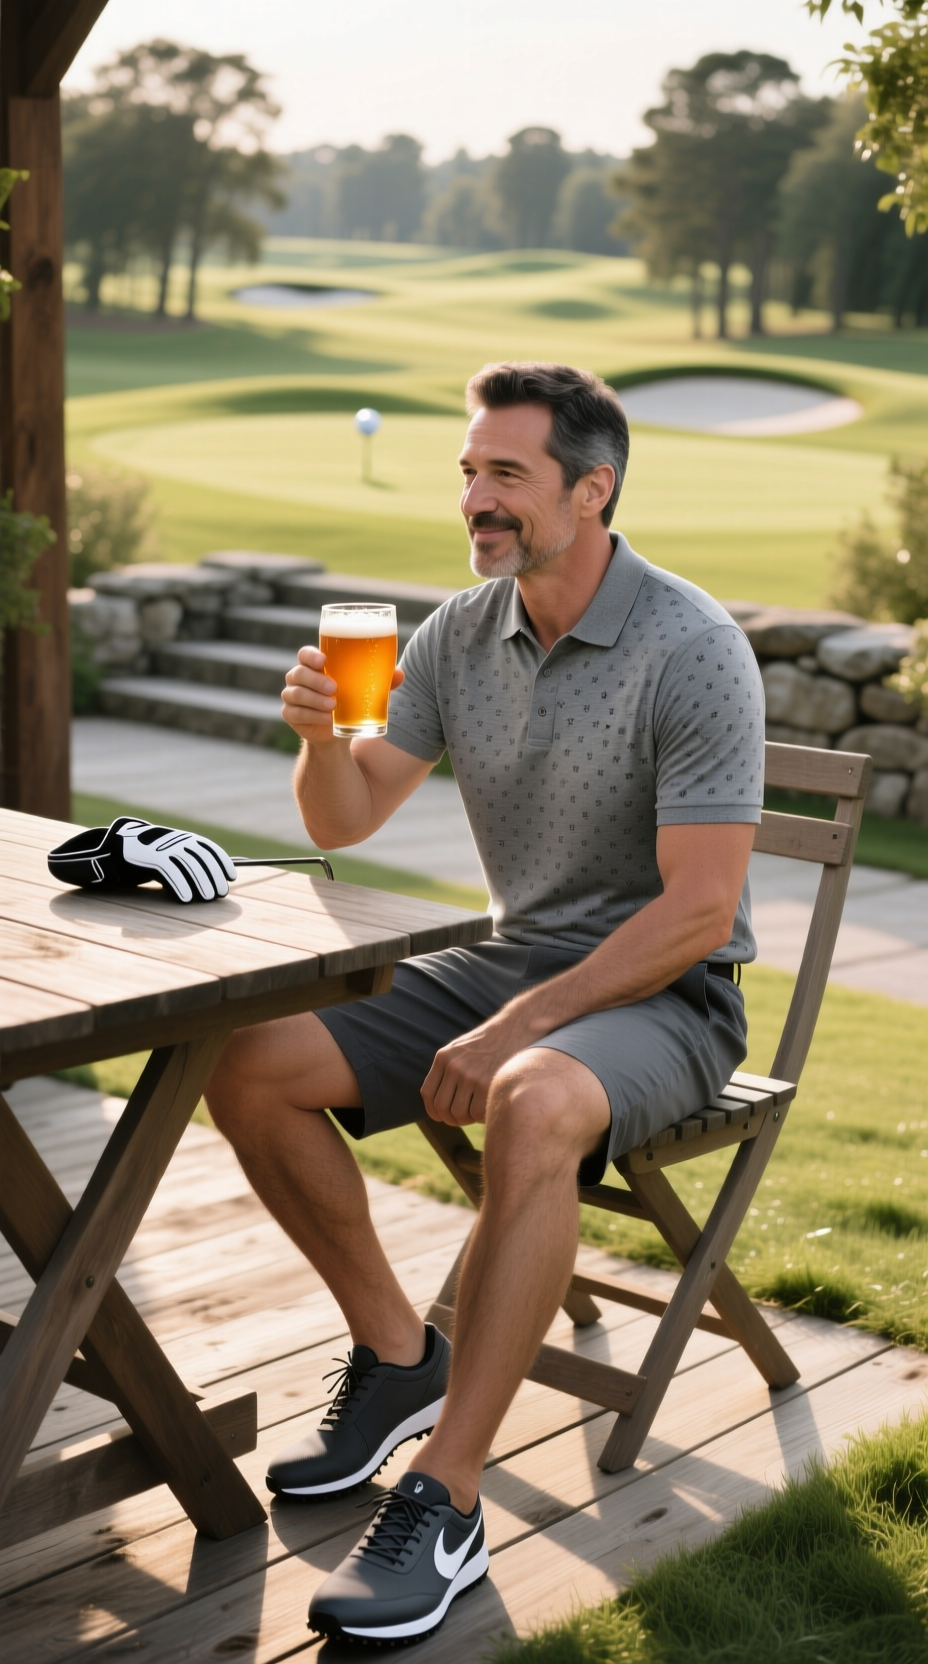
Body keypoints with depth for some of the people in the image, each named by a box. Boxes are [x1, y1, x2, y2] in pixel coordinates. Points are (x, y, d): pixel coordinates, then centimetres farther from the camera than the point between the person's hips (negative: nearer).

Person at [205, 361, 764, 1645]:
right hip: (506, 961, 7)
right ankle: (397, 1355, 7)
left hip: (661, 996, -6)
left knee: (533, 1106, -40)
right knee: (248, 1065, -11)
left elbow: (698, 910, -20)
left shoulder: (694, 650, -17)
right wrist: (320, 734, -15)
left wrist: (519, 1026, -24)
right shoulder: (460, 633, 3)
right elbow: (344, 821, 8)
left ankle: (445, 1502, -30)